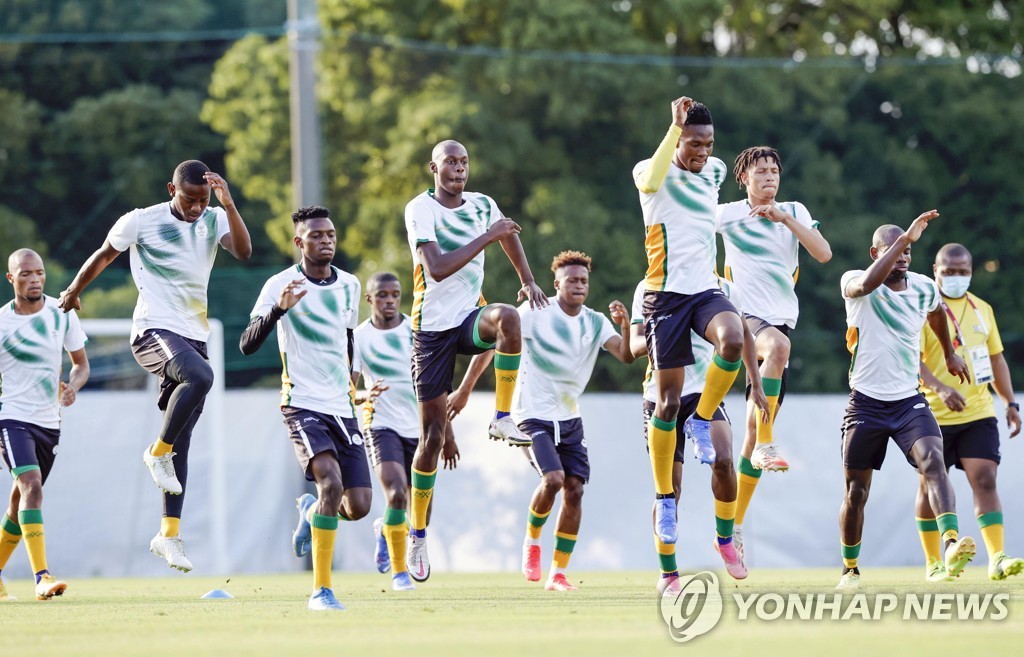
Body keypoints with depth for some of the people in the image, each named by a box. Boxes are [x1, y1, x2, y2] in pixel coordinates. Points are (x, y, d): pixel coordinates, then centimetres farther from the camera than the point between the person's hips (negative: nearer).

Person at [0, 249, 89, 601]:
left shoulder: (62, 313, 1)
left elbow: (80, 363, 9)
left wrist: (72, 385, -12)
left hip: (49, 422, 5)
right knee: (31, 486, -24)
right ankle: (42, 577, -31)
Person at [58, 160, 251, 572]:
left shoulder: (214, 220, 6)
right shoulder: (141, 222, -4)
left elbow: (243, 251, -12)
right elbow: (103, 256, 12)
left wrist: (229, 205, -24)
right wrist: (74, 290, 26)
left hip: (194, 337, 5)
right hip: (154, 332, -5)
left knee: (181, 442, 3)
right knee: (200, 376, -35)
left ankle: (169, 534, 6)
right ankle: (158, 452, -15)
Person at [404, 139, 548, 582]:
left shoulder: (482, 206, 5)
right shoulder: (420, 210, -11)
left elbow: (509, 236, 27)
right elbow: (437, 267, -24)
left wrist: (528, 280, 21)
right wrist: (486, 236, -25)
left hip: (470, 315, 3)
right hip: (432, 325, -3)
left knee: (508, 316, -36)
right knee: (432, 436, -2)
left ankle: (502, 418, -22)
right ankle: (417, 535, 11)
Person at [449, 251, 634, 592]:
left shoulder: (595, 323, 2)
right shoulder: (536, 313, -10)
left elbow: (626, 356, -10)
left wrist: (625, 325, -30)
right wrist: (465, 390, -4)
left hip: (570, 418, 5)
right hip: (533, 414, -5)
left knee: (574, 489, -4)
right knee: (553, 478, -24)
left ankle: (558, 574, 5)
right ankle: (531, 541, 4)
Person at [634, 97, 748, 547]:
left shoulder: (715, 171, 10)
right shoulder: (652, 173, -6)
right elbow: (651, 180, -33)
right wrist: (676, 126, -31)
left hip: (706, 289, 4)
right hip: (666, 293, -4)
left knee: (733, 338, -31)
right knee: (668, 399, -1)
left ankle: (702, 422, -9)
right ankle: (663, 497, 12)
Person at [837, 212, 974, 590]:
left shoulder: (924, 288, 3)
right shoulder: (855, 284, -11)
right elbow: (868, 283, -37)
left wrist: (949, 354, 40)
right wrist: (905, 237, -39)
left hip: (909, 400, 2)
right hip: (866, 401, -2)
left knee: (933, 462, -24)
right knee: (856, 491, 7)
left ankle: (951, 547, -40)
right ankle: (850, 569, 26)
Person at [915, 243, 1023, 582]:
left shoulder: (982, 309, 12)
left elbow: (996, 358, 20)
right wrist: (939, 388, -32)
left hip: (979, 414, 3)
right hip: (935, 414, -3)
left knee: (985, 481, -9)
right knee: (930, 487, 5)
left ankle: (997, 559, -16)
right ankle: (933, 563, 16)